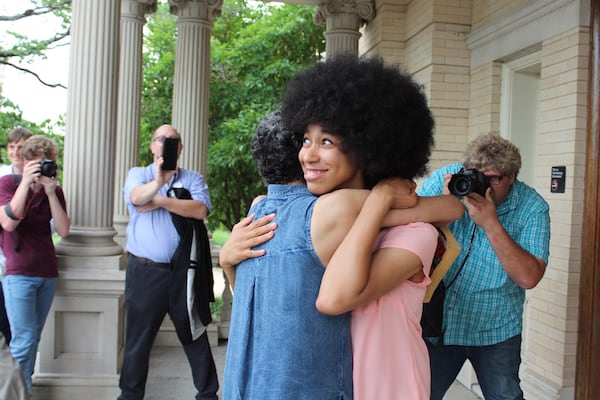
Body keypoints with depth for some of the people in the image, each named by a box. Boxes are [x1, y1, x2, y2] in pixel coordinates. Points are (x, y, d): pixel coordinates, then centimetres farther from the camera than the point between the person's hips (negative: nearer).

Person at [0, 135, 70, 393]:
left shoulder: (54, 190, 7)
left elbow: (63, 231, -3)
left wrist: (51, 192, -11)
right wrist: (26, 183, -19)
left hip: (47, 272, 4)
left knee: (34, 338, 11)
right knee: (24, 340, -6)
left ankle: (25, 385, 22)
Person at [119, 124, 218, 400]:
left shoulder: (193, 179, 7)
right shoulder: (138, 174, 6)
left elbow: (201, 209, -12)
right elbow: (136, 196, -18)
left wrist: (160, 201, -13)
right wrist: (157, 183, -39)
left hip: (183, 271, 0)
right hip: (144, 271, 0)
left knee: (194, 335, 9)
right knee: (137, 338, 11)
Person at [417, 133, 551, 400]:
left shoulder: (532, 207, -12)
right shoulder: (444, 179, -9)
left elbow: (529, 277, -22)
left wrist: (491, 223, -29)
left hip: (495, 331, 0)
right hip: (437, 323, 1)